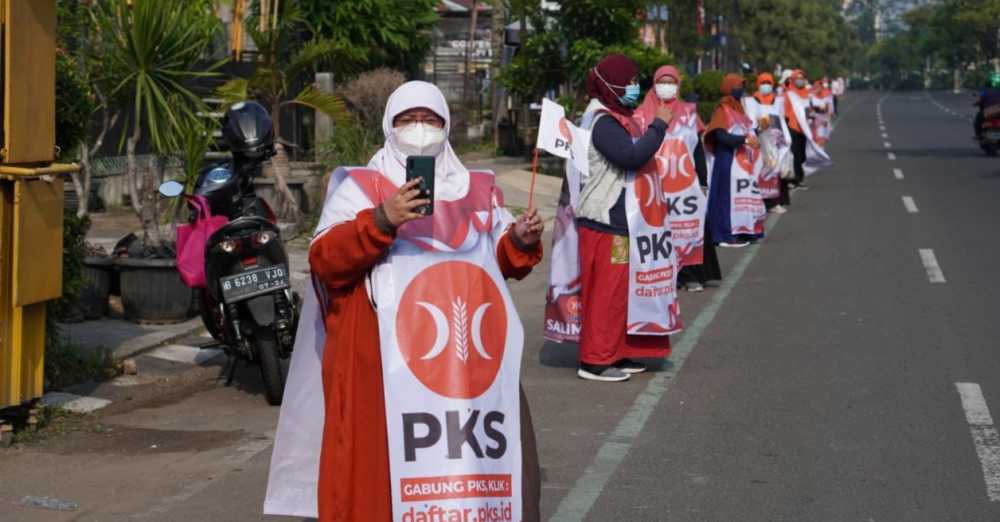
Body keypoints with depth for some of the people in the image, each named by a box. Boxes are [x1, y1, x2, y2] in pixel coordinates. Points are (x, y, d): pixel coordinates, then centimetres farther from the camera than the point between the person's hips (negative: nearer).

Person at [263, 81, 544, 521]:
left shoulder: (477, 190, 19)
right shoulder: (360, 187, 4)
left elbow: (504, 259, 25)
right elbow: (324, 260, -8)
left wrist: (521, 241, 3)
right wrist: (380, 221, -22)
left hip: (470, 355, 4)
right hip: (390, 356, -4)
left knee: (485, 452, 5)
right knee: (388, 460, -7)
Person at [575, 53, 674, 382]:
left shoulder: (617, 118, 16)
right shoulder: (602, 122, -16)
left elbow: (633, 156, 22)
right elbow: (632, 156, -28)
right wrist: (659, 126, -20)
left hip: (620, 220, 10)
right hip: (605, 223, -10)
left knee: (619, 290, 14)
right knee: (606, 291, -6)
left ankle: (617, 354, 23)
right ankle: (595, 361, 0)